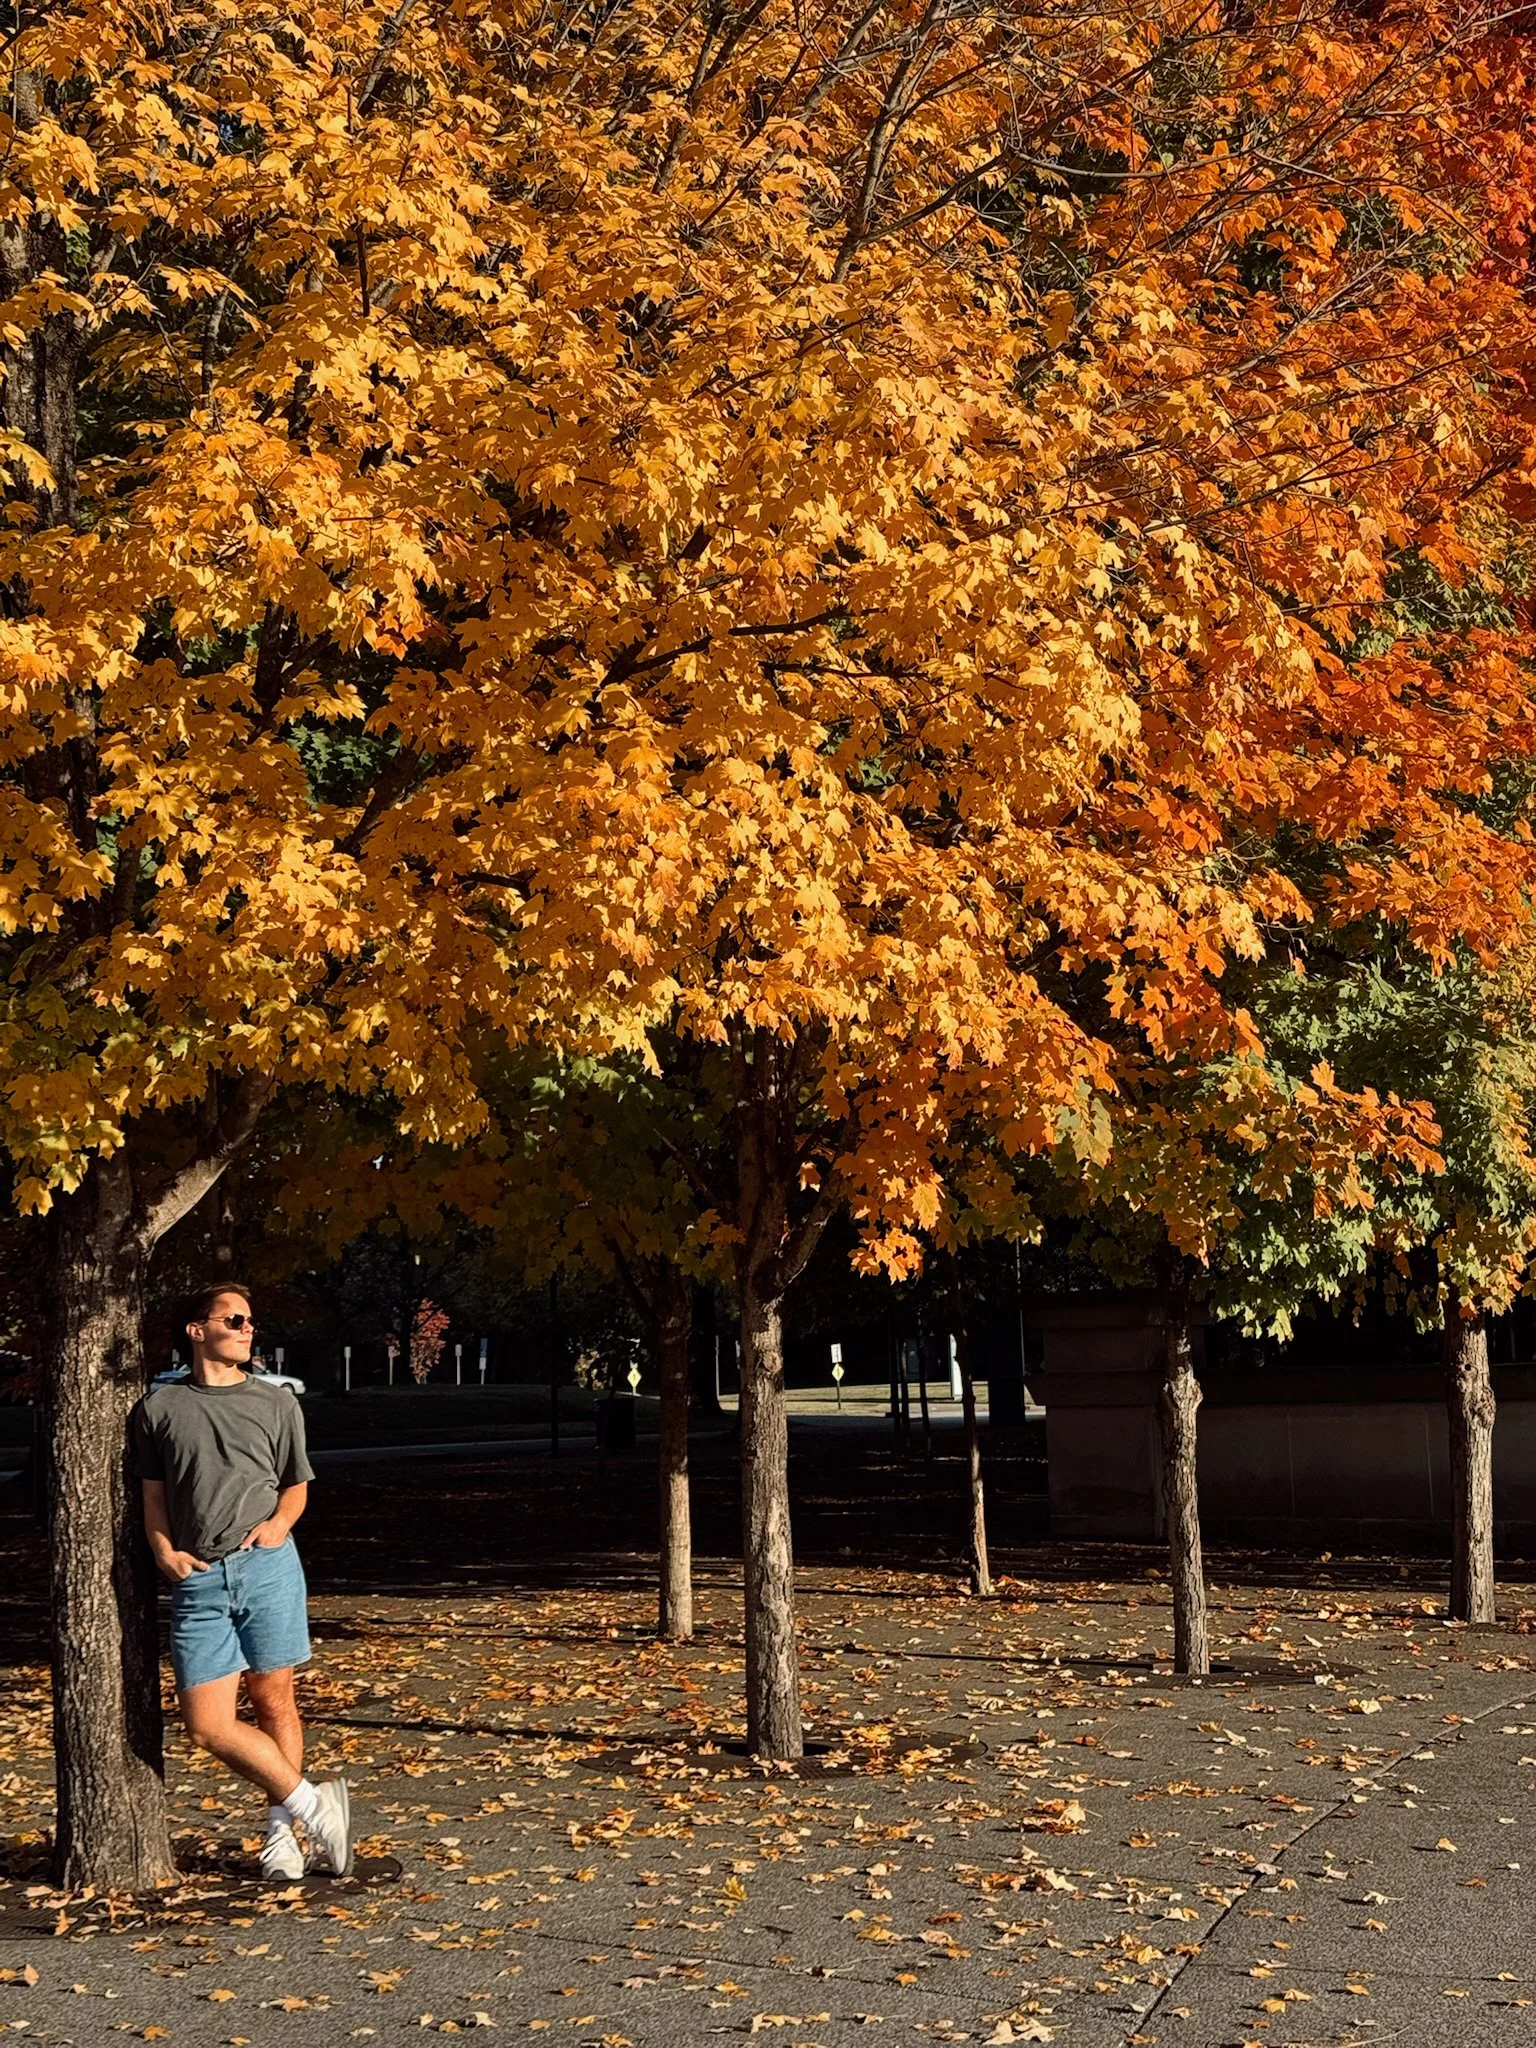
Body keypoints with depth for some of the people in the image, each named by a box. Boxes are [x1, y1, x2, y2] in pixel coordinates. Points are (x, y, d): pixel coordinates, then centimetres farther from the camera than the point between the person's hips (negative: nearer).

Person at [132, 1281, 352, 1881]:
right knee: (207, 1724, -6)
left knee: (273, 1701, 2)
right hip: (198, 1580, 0)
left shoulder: (277, 1403, 12)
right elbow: (153, 1495, 15)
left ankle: (282, 1832, 15)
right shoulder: (158, 1407, 11)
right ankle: (311, 1805, 7)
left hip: (267, 1566, 0)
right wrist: (165, 1552, -1)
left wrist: (279, 1521, -1)